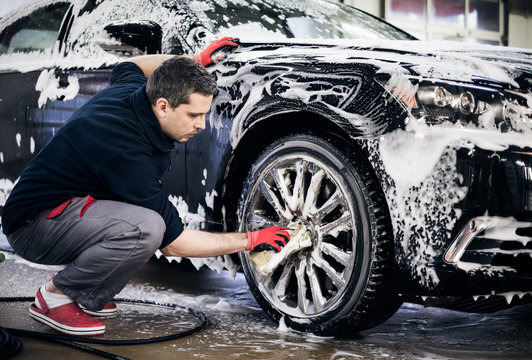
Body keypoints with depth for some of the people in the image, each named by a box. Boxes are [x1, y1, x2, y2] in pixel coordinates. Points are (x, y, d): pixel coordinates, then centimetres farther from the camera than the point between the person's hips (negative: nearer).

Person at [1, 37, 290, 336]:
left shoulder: (131, 88, -4)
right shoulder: (127, 152, -30)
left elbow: (129, 66, 25)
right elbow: (172, 242, -23)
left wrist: (197, 60, 16)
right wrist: (251, 240, -16)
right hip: (33, 224, -10)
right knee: (146, 228, -33)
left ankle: (89, 298, 10)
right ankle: (56, 295, -9)